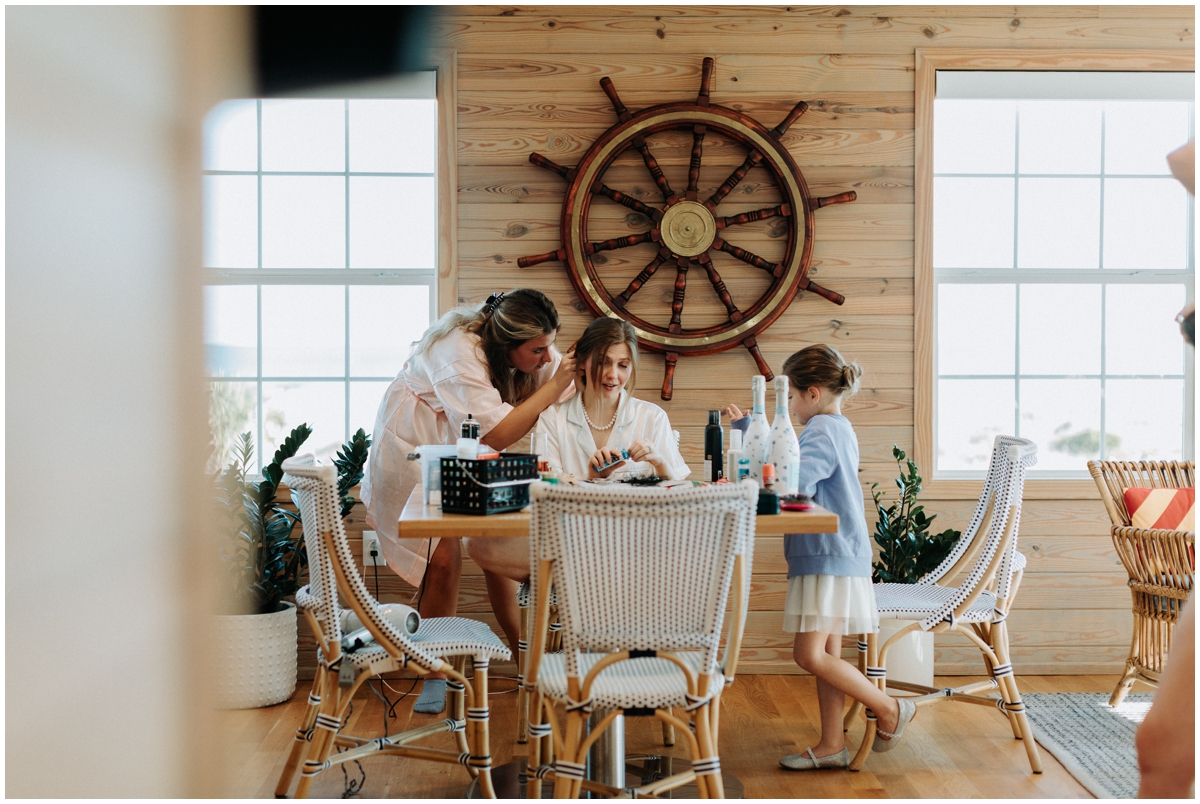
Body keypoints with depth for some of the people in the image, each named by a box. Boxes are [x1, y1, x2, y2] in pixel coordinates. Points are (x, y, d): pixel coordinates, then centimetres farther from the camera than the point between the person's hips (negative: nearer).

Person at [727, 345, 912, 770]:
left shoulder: (822, 431, -15)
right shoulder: (838, 428, 17)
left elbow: (794, 482, -30)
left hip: (830, 558, -11)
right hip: (831, 557, 11)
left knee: (810, 655, -9)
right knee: (826, 654, 11)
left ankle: (890, 708, 5)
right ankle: (832, 745, 16)